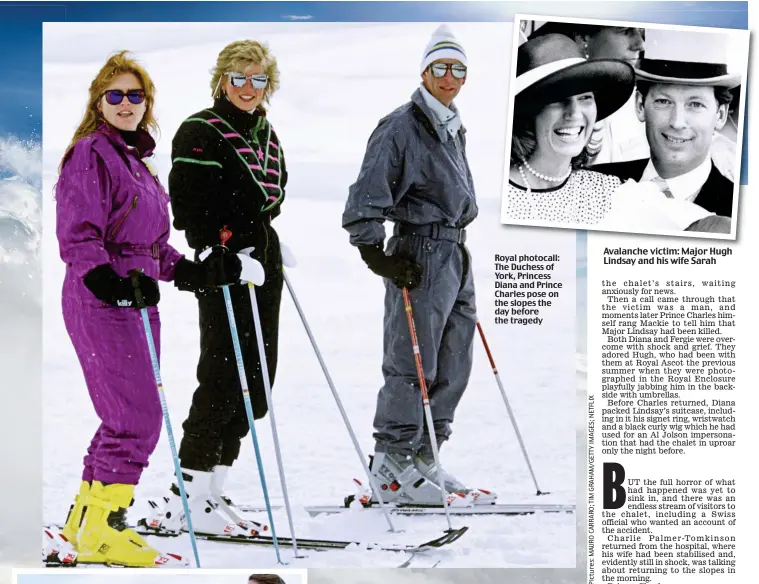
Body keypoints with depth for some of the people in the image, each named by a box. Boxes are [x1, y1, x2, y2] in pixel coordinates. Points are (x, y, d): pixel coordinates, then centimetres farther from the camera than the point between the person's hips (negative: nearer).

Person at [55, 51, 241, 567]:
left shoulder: (136, 159, 19)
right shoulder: (91, 154, -8)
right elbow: (78, 238, -17)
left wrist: (194, 272, 10)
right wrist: (114, 284, -30)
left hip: (137, 300, 9)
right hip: (101, 302, -9)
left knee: (126, 418, 12)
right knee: (138, 419, -10)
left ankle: (87, 518, 24)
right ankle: (100, 530, 3)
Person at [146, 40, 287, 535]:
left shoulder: (266, 134, 17)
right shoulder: (201, 132, -8)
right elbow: (188, 202, -15)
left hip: (263, 267, 8)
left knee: (257, 378, 8)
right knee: (224, 377, -10)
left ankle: (212, 492, 17)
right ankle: (187, 501, -3)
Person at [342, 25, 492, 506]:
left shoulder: (455, 130, 18)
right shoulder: (400, 128, -10)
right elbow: (366, 200, -14)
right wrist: (379, 258, -18)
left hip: (456, 254, 9)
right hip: (420, 255, -9)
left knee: (454, 363, 10)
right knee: (412, 362, -7)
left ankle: (424, 457, 20)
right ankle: (392, 461, 4)